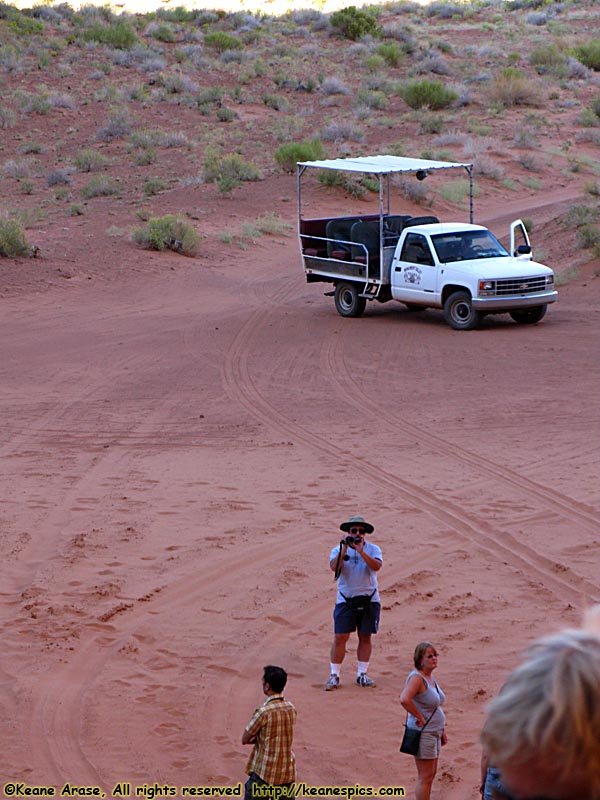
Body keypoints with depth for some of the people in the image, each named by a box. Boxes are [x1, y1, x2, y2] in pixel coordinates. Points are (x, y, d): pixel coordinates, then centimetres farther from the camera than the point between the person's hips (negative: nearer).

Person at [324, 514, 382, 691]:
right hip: (345, 600, -1)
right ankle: (334, 675, 1)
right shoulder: (339, 550, 3)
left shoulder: (373, 549, 4)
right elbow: (334, 567, -15)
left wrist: (361, 551, -23)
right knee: (340, 638, -5)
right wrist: (344, 549, -20)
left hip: (369, 600, 1)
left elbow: (377, 566, -15)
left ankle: (362, 674, 16)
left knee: (365, 637, 7)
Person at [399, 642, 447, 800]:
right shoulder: (416, 677, -20)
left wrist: (441, 730, 20)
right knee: (425, 777, -4)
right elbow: (404, 699, -36)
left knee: (431, 774, 17)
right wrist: (420, 718, -25)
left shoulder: (430, 677, 10)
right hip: (423, 732, -10)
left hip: (434, 732, 10)